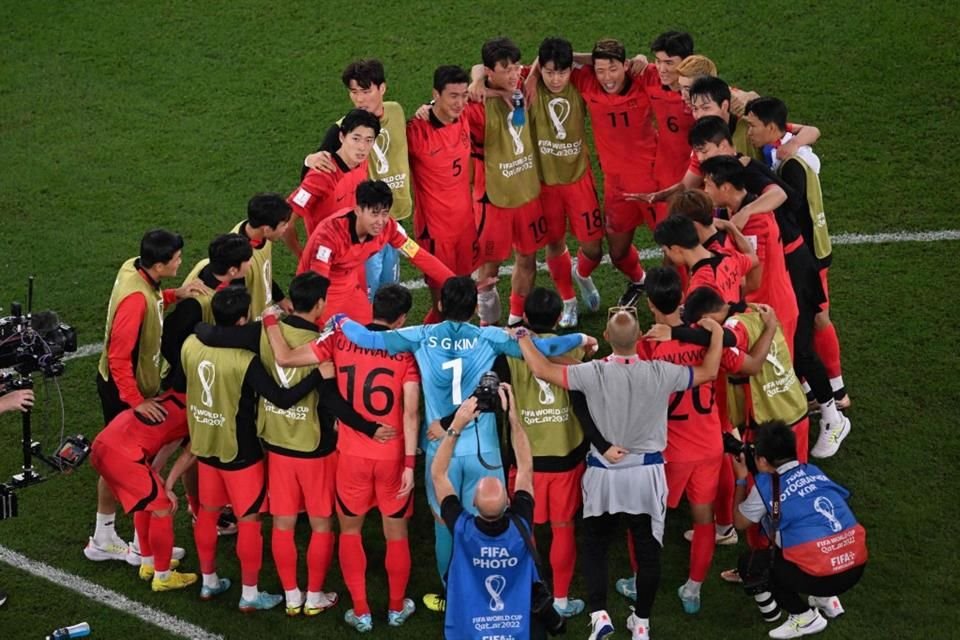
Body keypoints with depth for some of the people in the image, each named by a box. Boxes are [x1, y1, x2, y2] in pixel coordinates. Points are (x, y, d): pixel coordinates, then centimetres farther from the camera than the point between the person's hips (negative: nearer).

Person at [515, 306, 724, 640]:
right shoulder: (660, 373, -13)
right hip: (647, 472, 1)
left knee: (593, 546, 14)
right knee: (647, 550, 13)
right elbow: (709, 371, 0)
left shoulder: (594, 373, -18)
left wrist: (522, 336, -1)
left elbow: (542, 370, -17)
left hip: (604, 474, -1)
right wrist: (717, 333, 15)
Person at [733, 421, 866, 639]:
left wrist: (741, 480, 30)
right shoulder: (814, 472, 15)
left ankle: (805, 617, 8)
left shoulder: (765, 486, 1)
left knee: (750, 564, 13)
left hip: (821, 576, -7)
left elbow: (740, 523, 19)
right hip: (856, 566, 7)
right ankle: (826, 600, 24)